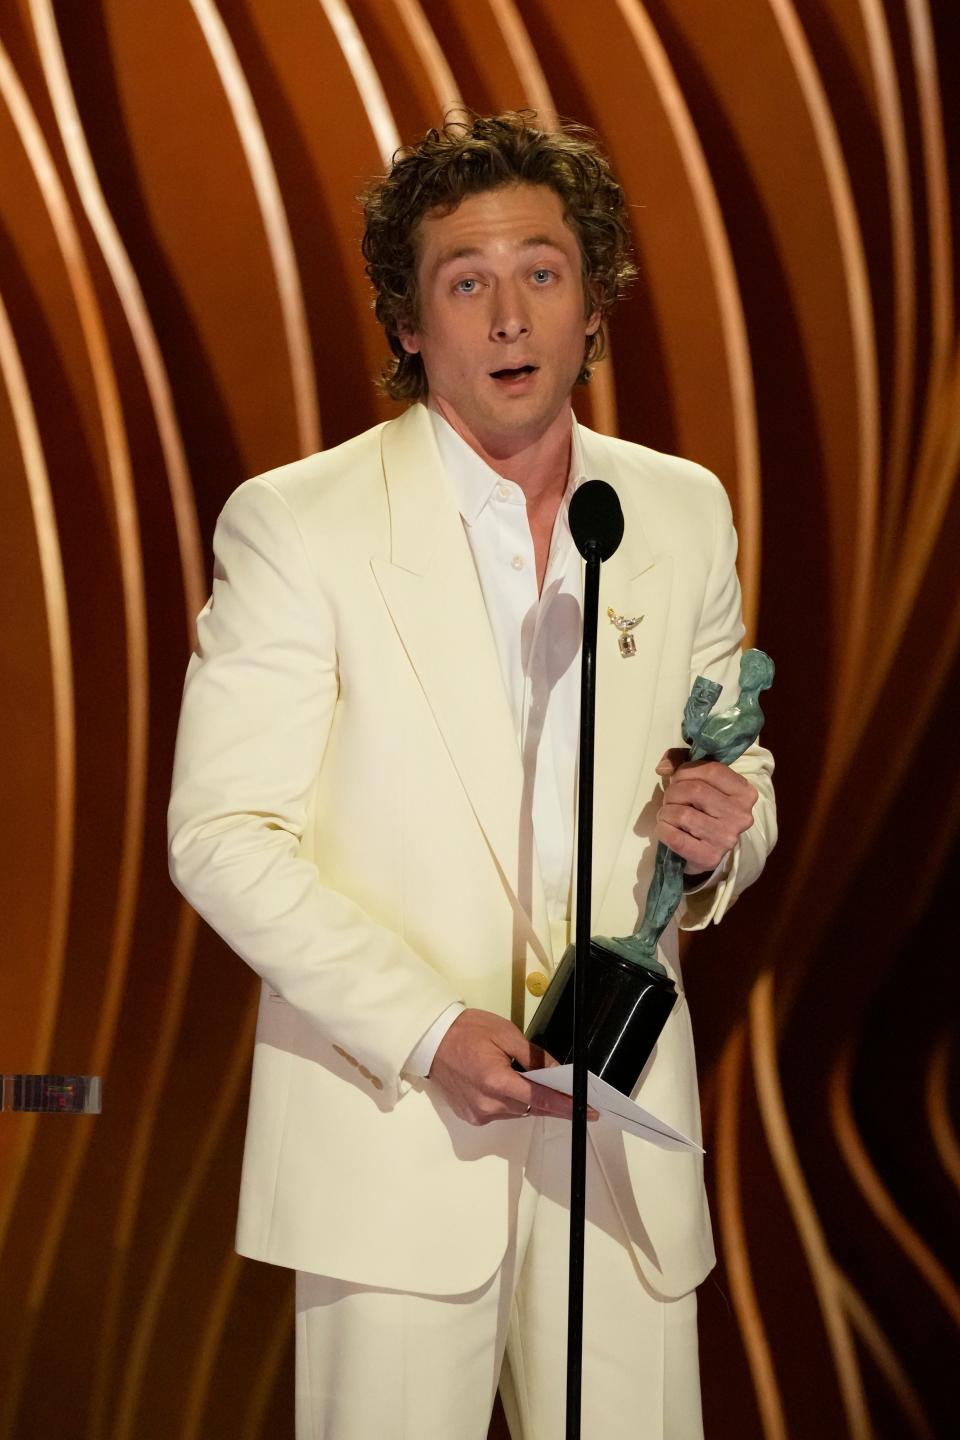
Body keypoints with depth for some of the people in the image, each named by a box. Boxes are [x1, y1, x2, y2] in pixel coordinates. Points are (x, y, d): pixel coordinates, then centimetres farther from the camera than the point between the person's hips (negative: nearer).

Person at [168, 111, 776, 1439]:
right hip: (394, 1128, -3)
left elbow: (743, 776, 18)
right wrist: (429, 1030, -17)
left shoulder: (685, 513, 8)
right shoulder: (295, 525, -5)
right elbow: (221, 835, -8)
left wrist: (721, 831, -7)